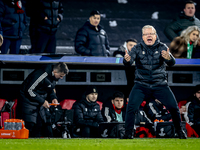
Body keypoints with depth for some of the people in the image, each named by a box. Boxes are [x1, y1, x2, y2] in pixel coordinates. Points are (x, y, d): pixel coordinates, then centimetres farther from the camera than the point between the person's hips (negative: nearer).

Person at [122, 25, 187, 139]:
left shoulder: (162, 47, -3)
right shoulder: (138, 48, -2)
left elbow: (172, 63, -16)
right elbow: (129, 62, -16)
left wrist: (168, 58, -40)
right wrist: (127, 60, -41)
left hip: (160, 85, 0)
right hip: (141, 85, 0)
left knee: (174, 107, -5)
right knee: (131, 108, -16)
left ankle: (179, 130, 17)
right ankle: (128, 133, -3)